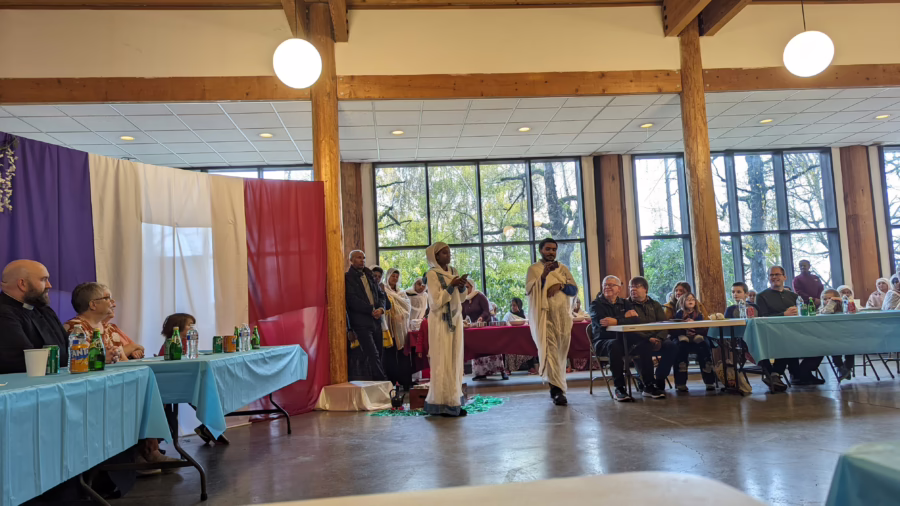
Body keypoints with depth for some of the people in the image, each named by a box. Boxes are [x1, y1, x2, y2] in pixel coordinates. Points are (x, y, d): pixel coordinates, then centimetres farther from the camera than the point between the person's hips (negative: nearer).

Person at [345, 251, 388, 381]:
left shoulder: (370, 276, 19)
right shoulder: (348, 277, -1)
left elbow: (380, 295, 18)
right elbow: (352, 300, -10)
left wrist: (381, 308, -3)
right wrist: (371, 310, -12)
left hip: (376, 320, 6)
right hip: (361, 322, -6)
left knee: (378, 354, 4)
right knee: (372, 355, -12)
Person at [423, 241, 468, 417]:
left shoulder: (453, 271, 11)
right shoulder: (432, 274, -9)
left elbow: (461, 299, 12)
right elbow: (435, 302, -15)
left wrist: (462, 287, -6)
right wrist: (451, 286, -18)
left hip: (455, 319, 7)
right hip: (440, 322, -7)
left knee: (455, 360, 6)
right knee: (443, 362, -5)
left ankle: (454, 401, 12)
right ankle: (443, 404, 1)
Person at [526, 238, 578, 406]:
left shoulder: (563, 268, 15)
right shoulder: (533, 269, 6)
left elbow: (575, 290, 8)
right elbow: (529, 291, -7)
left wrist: (561, 285, -11)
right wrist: (543, 275, -18)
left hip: (562, 315, 4)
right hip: (543, 315, -4)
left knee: (560, 351, 6)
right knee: (550, 350, -14)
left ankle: (555, 386, 20)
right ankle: (558, 390, -19)